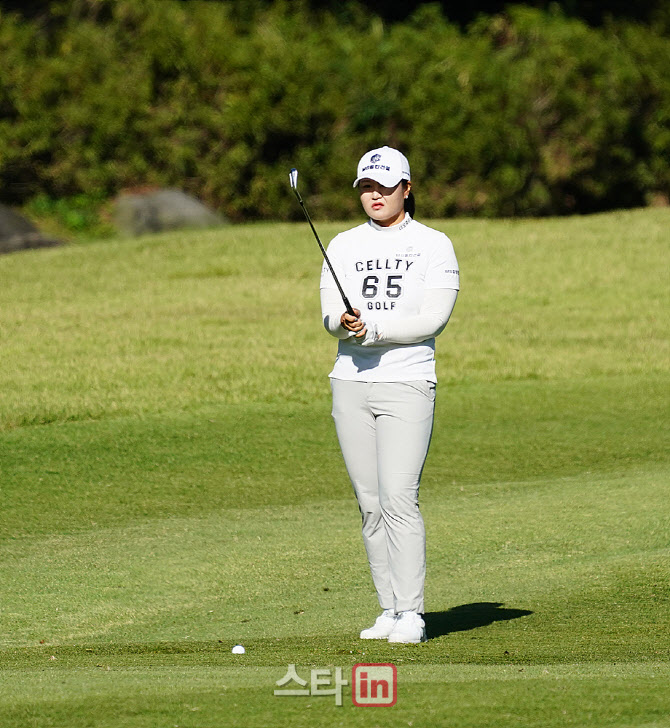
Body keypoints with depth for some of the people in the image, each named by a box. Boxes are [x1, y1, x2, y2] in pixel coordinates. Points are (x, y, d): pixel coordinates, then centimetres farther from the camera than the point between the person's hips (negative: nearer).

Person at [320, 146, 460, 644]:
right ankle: (389, 612, 10)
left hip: (407, 383, -5)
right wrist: (345, 322, -19)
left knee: (399, 498, -15)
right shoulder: (344, 246, 14)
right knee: (370, 504, 4)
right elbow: (330, 314, 4)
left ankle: (411, 614, -14)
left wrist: (375, 329, -19)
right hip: (350, 383, 5)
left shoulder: (434, 245, 2)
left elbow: (434, 319, -8)